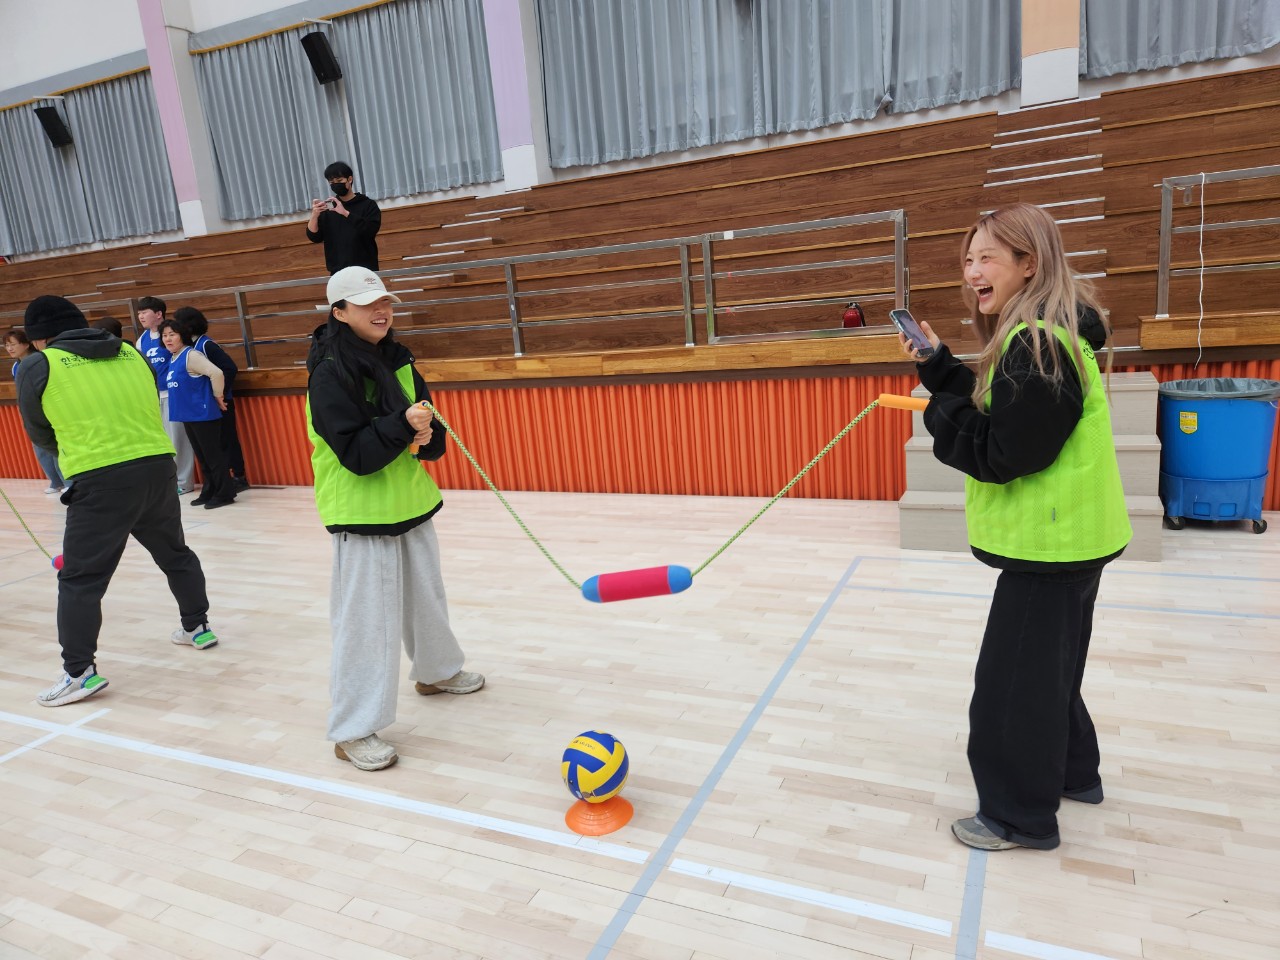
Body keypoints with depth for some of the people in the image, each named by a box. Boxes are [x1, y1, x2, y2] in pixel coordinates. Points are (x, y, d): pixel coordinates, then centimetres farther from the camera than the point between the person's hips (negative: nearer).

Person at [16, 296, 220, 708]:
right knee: (175, 554, 24)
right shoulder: (132, 353, 12)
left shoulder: (36, 368, 2)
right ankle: (197, 627, 37)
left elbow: (41, 435, 15)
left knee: (80, 578, 4)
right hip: (158, 467, 5)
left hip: (101, 481, -5)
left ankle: (79, 672, 5)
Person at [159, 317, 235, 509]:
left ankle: (224, 494, 3)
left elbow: (216, 373, -25)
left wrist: (218, 397, -15)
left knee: (213, 455, -4)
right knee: (202, 457, 15)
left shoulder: (191, 355, -14)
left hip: (203, 414, -9)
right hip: (188, 415, 9)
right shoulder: (172, 359, 13)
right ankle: (209, 492, 22)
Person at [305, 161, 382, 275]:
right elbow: (315, 237, 5)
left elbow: (370, 230, -13)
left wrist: (345, 213, -21)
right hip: (338, 273, 2)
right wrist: (314, 215, -13)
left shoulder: (368, 205, 3)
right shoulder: (328, 208, 11)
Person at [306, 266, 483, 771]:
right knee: (367, 619, -4)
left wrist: (427, 437, -14)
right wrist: (402, 424, -31)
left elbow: (431, 433, 8)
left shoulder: (396, 359, 7)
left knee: (426, 596, 22)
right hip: (362, 512, -8)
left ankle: (435, 671, 45)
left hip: (410, 502, 8)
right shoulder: (330, 372, -15)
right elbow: (355, 454, -22)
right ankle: (353, 730, 8)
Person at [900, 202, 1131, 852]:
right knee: (1047, 664, 24)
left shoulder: (1038, 345, -23)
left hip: (1050, 541, -11)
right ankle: (1071, 771, 42)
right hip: (1067, 534, 11)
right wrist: (939, 367, 0)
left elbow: (1002, 453, -24)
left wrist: (939, 411, -12)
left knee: (1013, 677, 1)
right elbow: (991, 411, 8)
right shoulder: (1040, 335, 9)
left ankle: (1019, 815, 17)